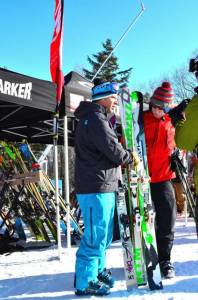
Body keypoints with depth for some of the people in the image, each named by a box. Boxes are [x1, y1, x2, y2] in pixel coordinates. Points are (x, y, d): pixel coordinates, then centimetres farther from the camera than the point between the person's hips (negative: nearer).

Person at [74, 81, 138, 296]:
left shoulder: (95, 118, 21)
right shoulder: (95, 119, -15)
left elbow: (109, 142, 23)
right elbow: (113, 149, -18)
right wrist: (131, 157, -2)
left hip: (103, 186, 11)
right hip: (96, 187, -11)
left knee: (103, 233, 20)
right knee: (96, 235, -3)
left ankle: (97, 270, 35)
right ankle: (85, 283, 8)